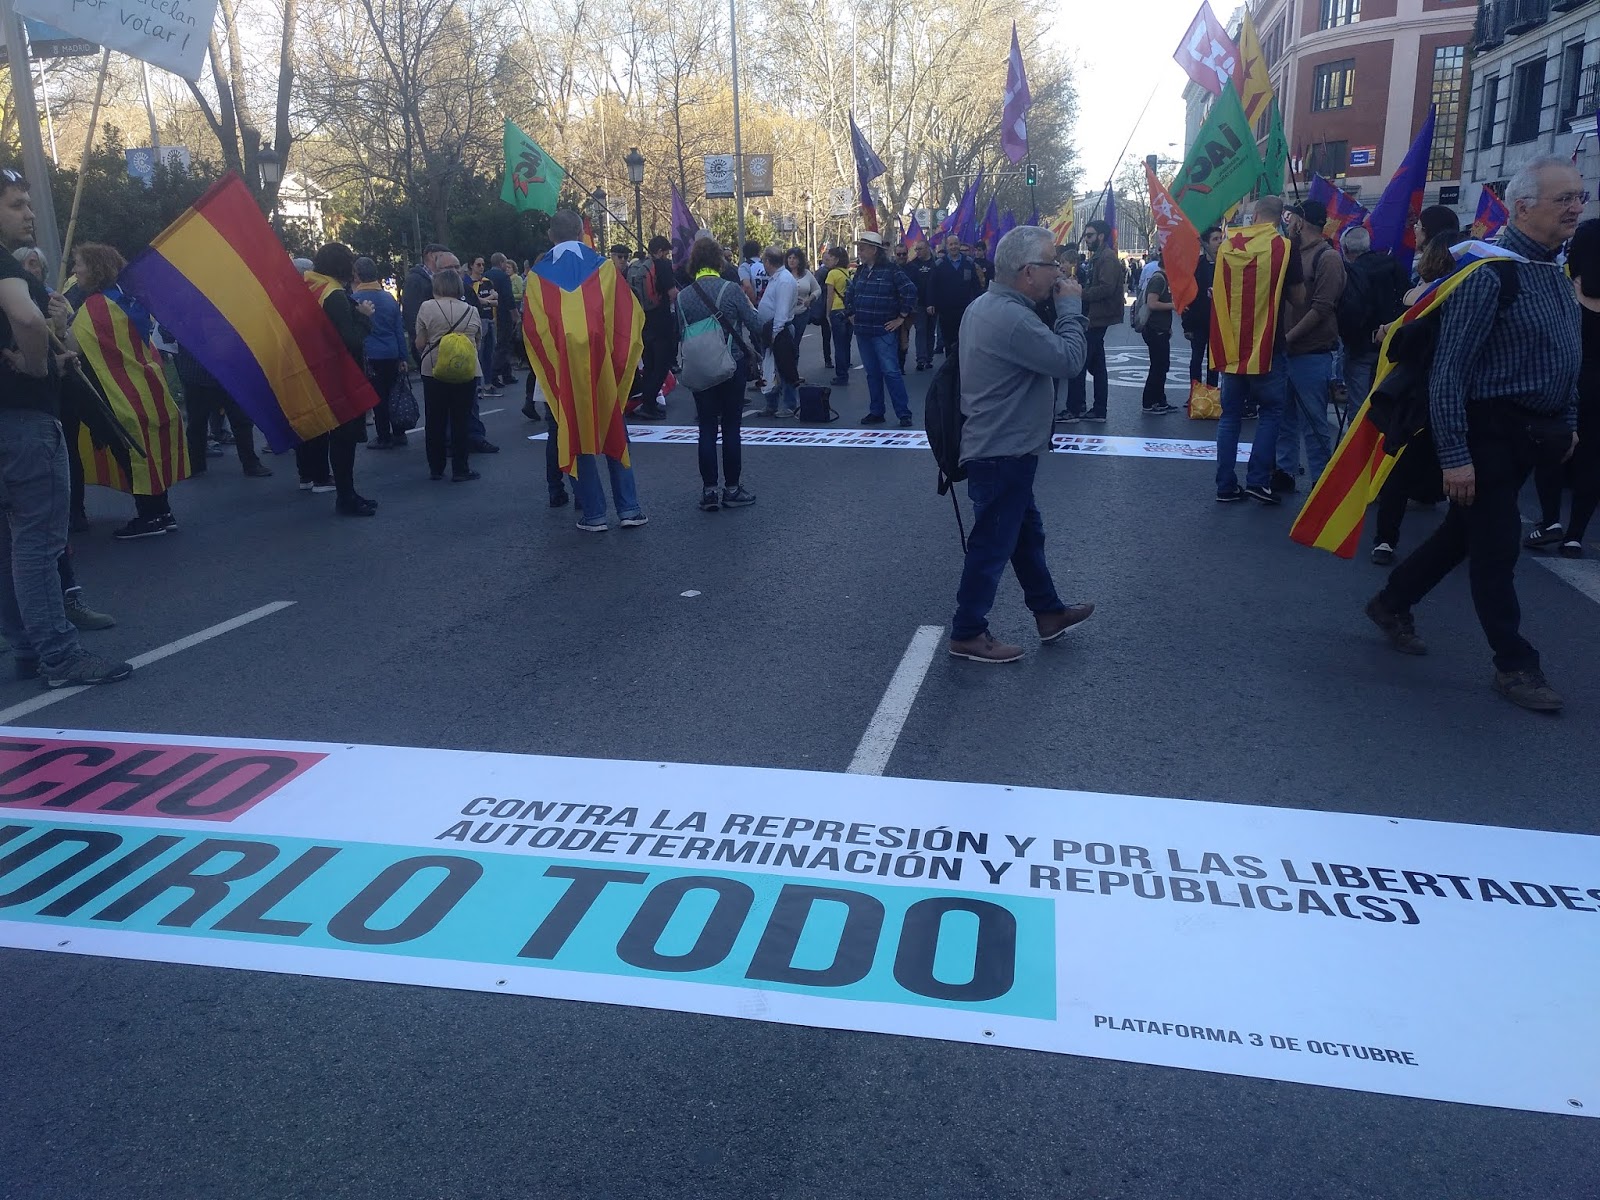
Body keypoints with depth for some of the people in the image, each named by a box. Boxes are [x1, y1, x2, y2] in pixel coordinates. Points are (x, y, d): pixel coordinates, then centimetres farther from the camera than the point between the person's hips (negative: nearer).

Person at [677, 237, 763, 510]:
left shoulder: (683, 296, -3)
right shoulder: (731, 290, -11)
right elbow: (756, 325, -8)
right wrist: (749, 306, 11)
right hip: (733, 367, -2)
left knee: (707, 429, 7)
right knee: (731, 428, 5)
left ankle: (709, 491, 7)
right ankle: (732, 489, 10)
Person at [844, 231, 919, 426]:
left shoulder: (891, 271, -9)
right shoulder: (861, 272, 13)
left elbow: (910, 291, -15)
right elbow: (849, 294, 28)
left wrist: (901, 317, -12)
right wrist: (850, 314, 18)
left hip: (884, 332, -7)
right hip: (863, 332, 7)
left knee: (890, 372, -9)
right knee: (872, 373, 12)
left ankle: (904, 414, -4)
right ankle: (876, 412, 19)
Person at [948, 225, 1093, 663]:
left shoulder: (985, 305, 9)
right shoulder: (1012, 318, -26)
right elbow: (1068, 360, -24)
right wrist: (1071, 305, -14)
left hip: (1000, 448, 11)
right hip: (1003, 453, -11)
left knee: (1027, 531, 22)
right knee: (992, 544, 2)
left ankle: (1049, 612, 38)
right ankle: (967, 632, 15)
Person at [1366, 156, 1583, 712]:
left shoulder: (1555, 272, 10)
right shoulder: (1489, 272, -17)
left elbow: (1569, 358, 22)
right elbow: (1448, 370, -20)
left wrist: (1568, 424, 18)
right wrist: (1455, 455, -22)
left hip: (1530, 434, 9)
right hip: (1490, 431, -9)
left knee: (1462, 531, 17)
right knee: (1496, 546, 0)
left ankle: (1392, 604, 35)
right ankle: (1514, 665, 11)